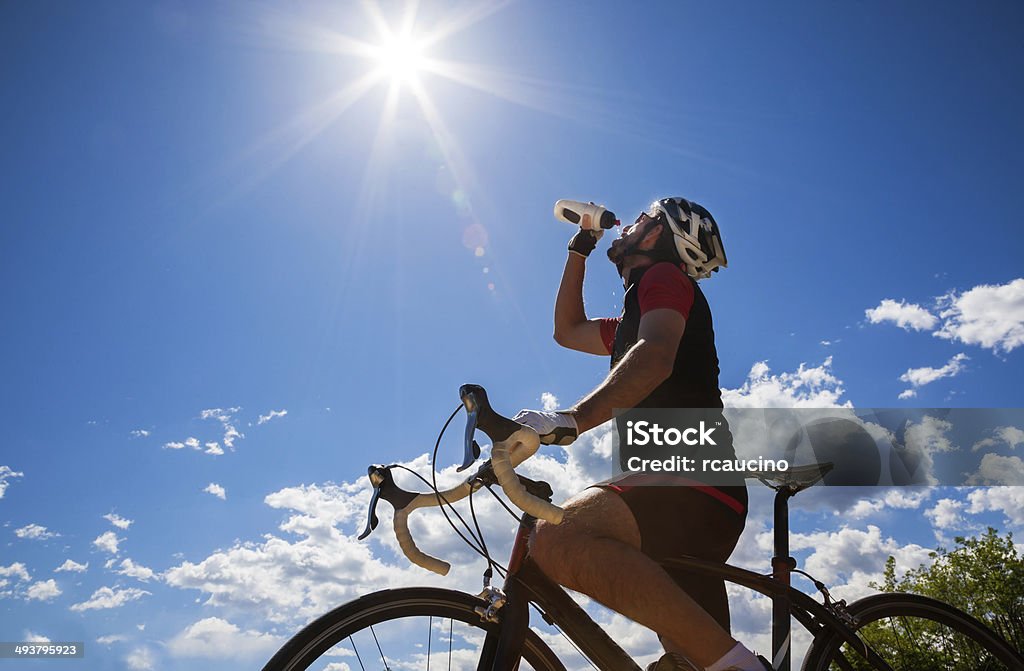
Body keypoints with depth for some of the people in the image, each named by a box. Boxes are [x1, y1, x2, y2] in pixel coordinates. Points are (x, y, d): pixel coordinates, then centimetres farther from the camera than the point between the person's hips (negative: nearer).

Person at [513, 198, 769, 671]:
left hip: (693, 482, -11)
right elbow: (568, 331, 43)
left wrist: (571, 420, -33)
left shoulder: (665, 277, 2)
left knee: (559, 539, -33)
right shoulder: (631, 323, 31)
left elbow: (655, 358, -19)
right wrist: (578, 250, 41)